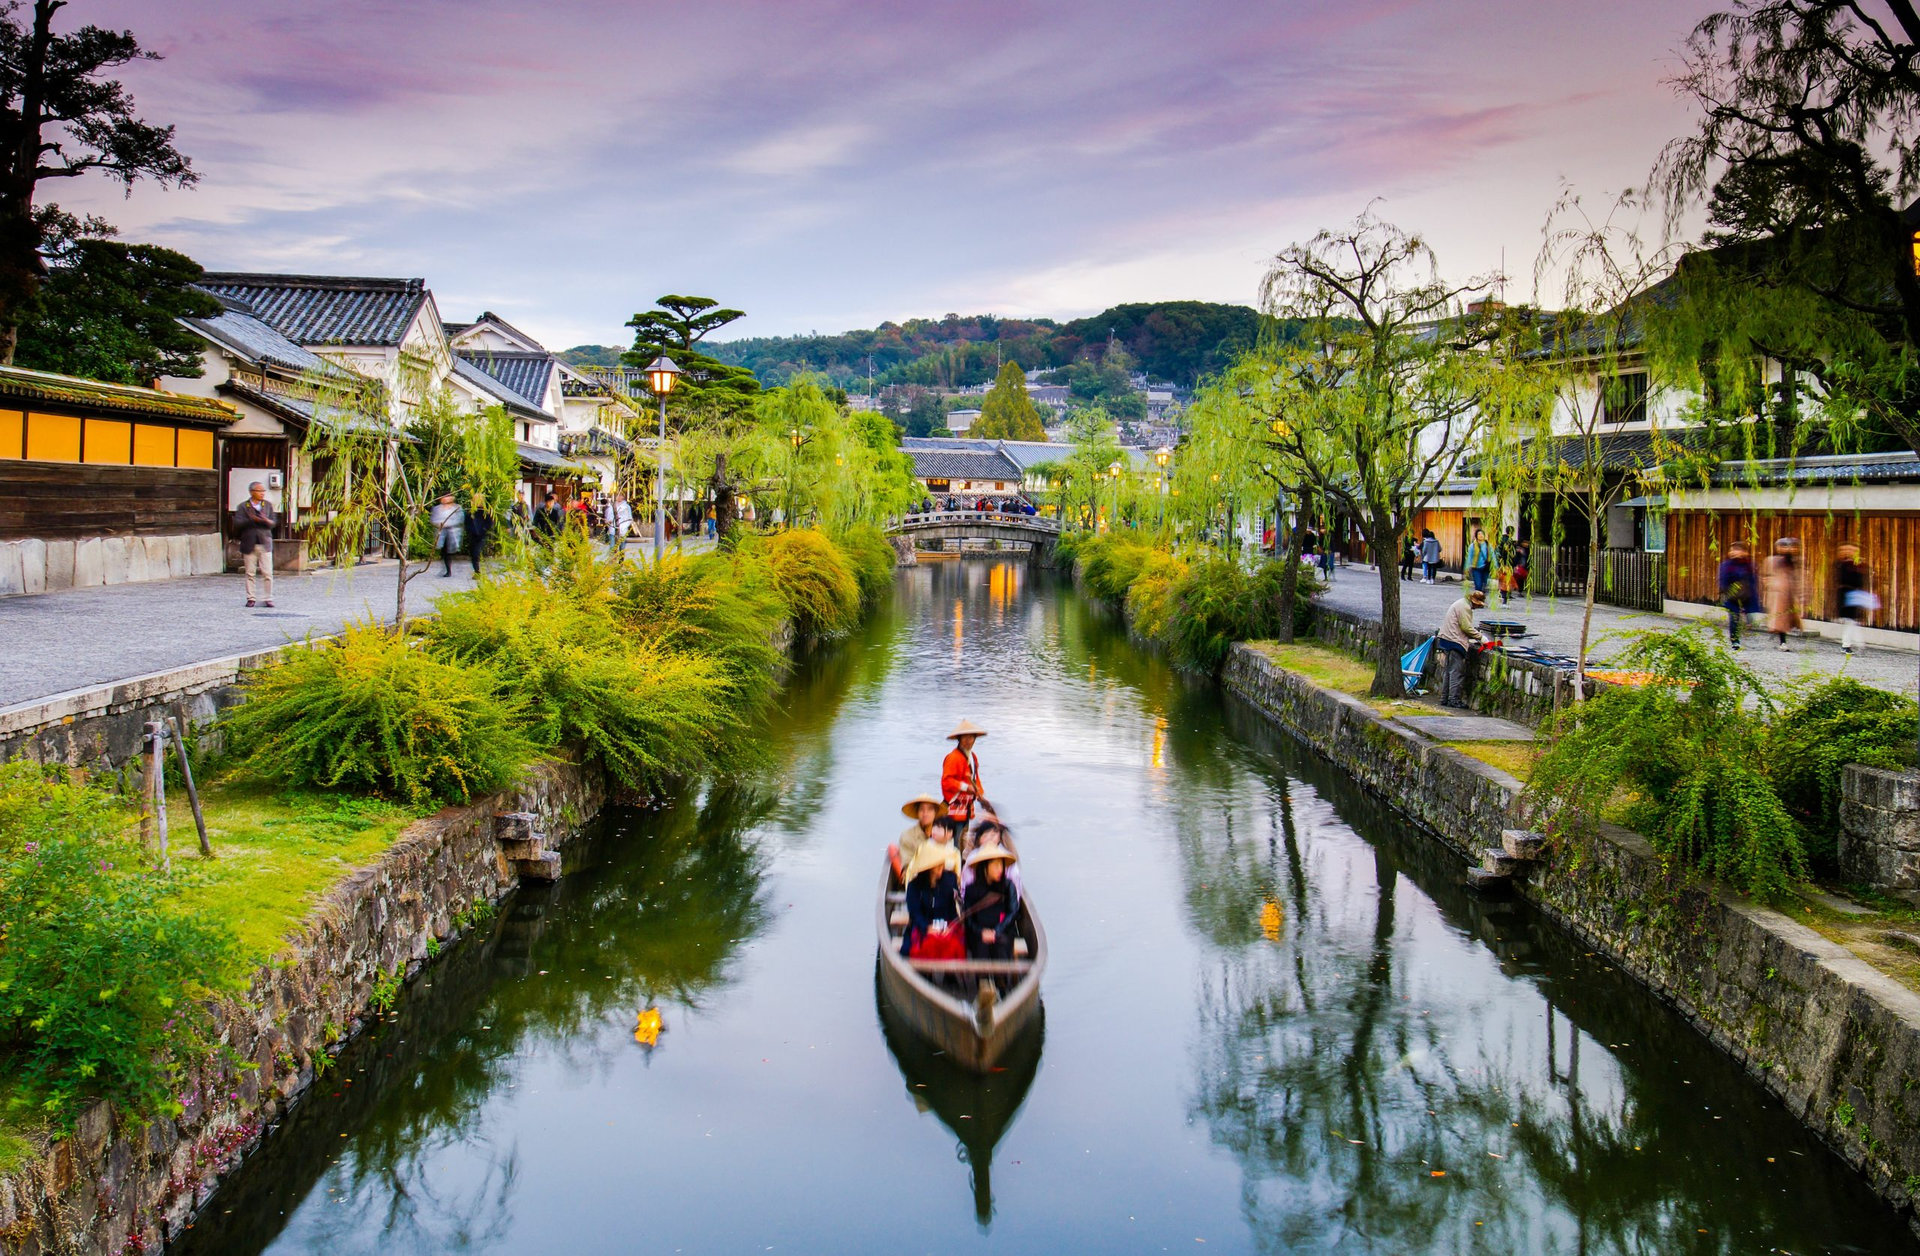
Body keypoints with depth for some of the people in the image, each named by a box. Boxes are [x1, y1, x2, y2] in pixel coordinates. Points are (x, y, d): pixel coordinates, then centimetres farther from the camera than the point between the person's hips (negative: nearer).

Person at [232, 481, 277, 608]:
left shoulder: (268, 505, 10)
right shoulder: (243, 506, 1)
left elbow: (273, 522, 4)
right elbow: (237, 523, -10)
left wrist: (266, 520, -18)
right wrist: (251, 520, -24)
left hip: (265, 543, 1)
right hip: (249, 544, -1)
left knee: (268, 573, -3)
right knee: (250, 573, 3)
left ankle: (269, 598, 3)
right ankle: (250, 598, 10)